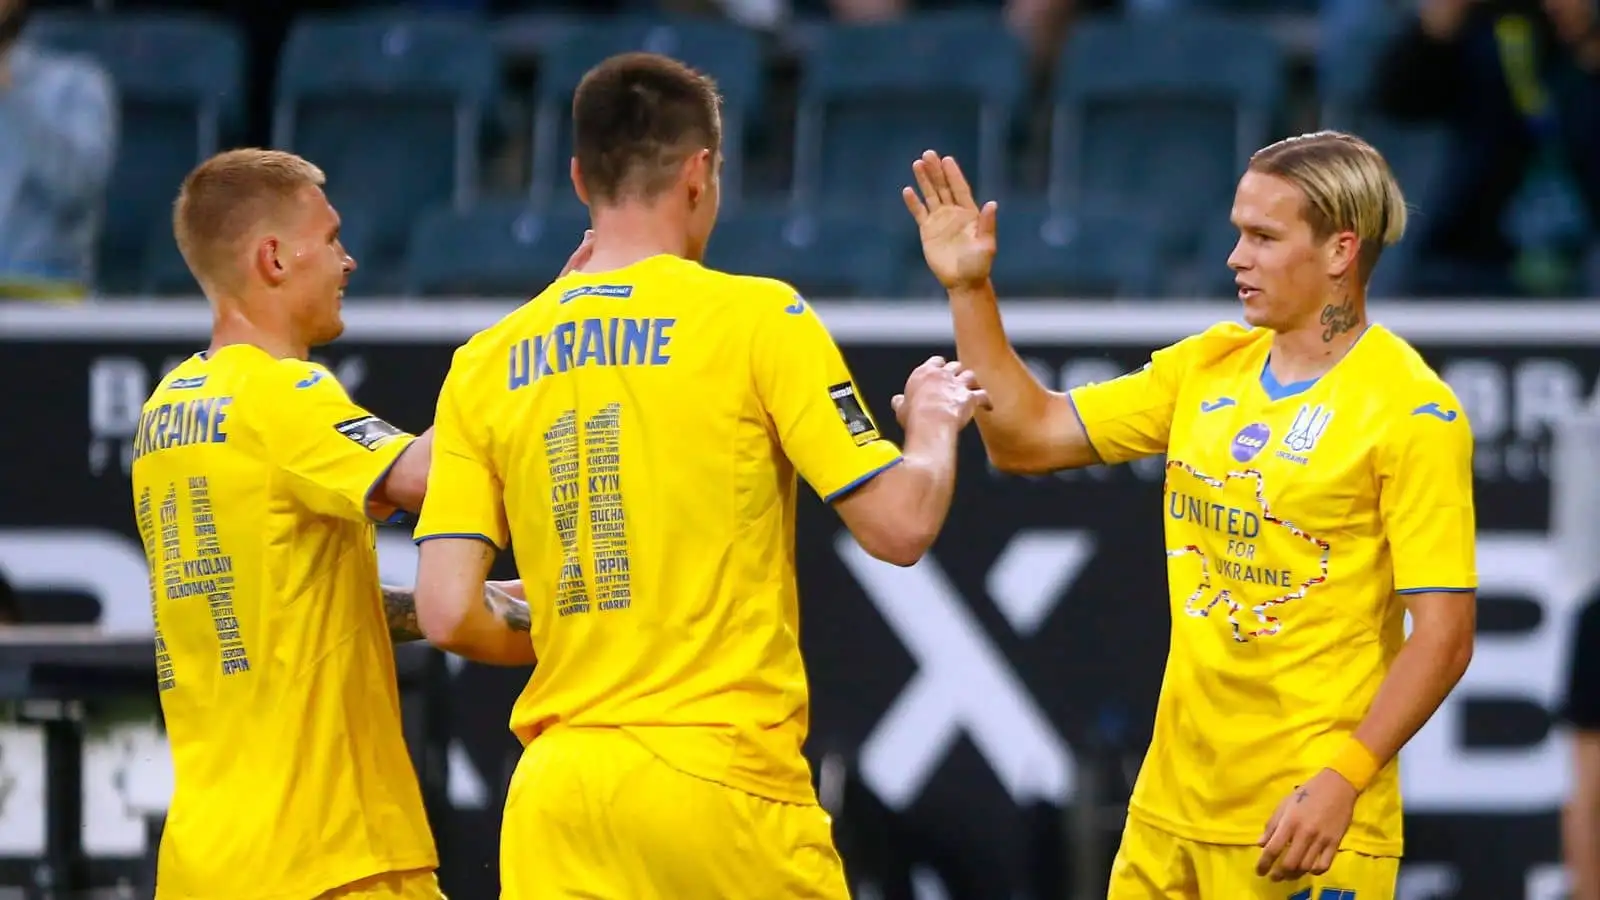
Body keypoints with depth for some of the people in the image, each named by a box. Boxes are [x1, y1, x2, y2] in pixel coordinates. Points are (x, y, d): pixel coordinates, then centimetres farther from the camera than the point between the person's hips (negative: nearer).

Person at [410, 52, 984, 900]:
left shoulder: (484, 364, 7)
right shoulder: (756, 319, -4)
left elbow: (446, 615, 1)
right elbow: (898, 527, -5)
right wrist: (933, 427, 16)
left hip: (559, 790, 4)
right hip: (723, 779, -4)